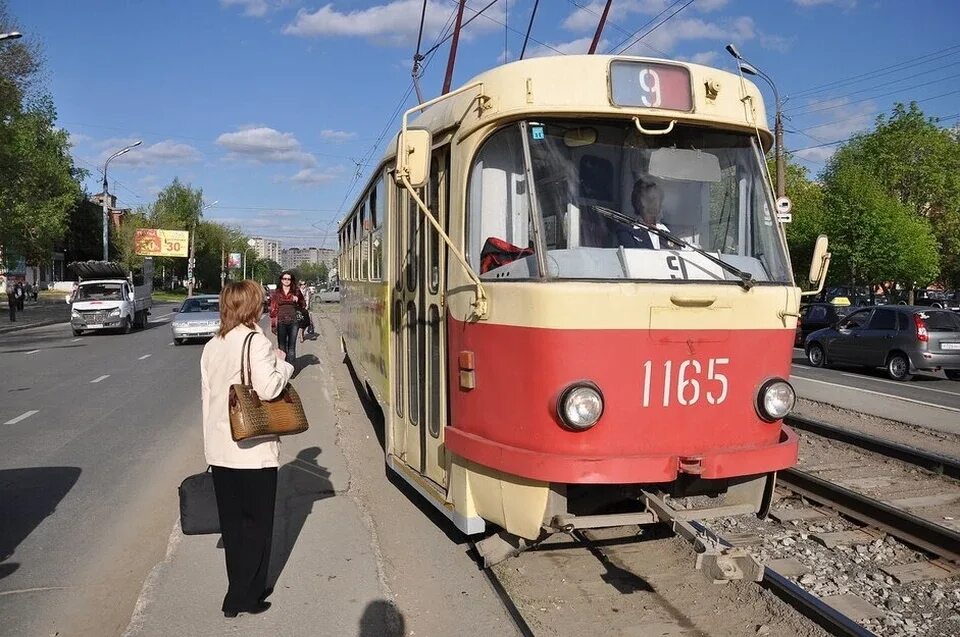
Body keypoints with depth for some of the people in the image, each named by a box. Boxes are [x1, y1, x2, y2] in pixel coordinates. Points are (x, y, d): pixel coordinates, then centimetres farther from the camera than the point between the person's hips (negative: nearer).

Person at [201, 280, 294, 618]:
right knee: (257, 524, 7)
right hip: (253, 449, -6)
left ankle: (241, 588, 26)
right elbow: (268, 389, -23)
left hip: (219, 449, 7)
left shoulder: (211, 346, 8)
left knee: (232, 523, 15)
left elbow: (206, 393, 12)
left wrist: (211, 438, 19)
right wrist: (283, 364, -5)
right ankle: (243, 597, 12)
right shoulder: (256, 341, -13)